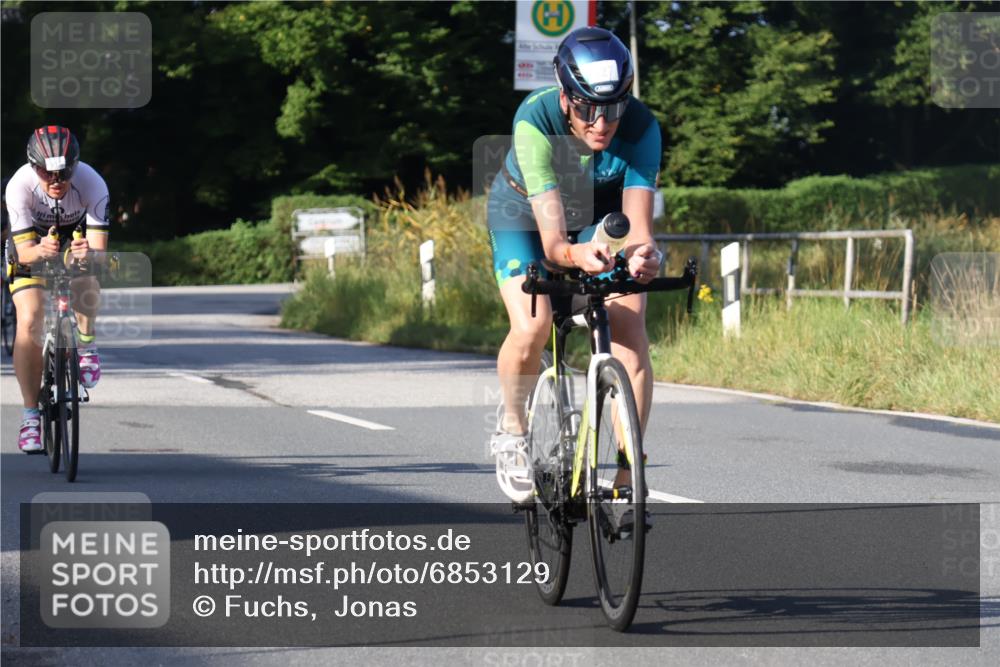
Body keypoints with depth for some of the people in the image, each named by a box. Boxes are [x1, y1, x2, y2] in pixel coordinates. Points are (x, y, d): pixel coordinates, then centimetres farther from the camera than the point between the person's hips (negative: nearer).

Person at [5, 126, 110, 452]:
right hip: (34, 245, 0)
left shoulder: (92, 184, -33)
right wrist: (41, 251, -58)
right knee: (29, 321, -18)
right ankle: (31, 414, -8)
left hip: (75, 238, 0)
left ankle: (85, 343, -4)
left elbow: (99, 249, -37)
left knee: (85, 278, -34)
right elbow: (24, 251, -35)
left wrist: (89, 253, -60)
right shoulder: (19, 186, -33)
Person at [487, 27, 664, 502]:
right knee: (532, 327, -26)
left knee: (630, 333, -18)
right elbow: (551, 237, -45)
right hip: (524, 211, -2)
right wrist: (575, 254, -67)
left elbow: (637, 222, -39)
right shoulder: (536, 120, -38)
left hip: (601, 213, 2)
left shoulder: (640, 128, -32)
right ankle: (512, 428, 4)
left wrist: (644, 254, -62)